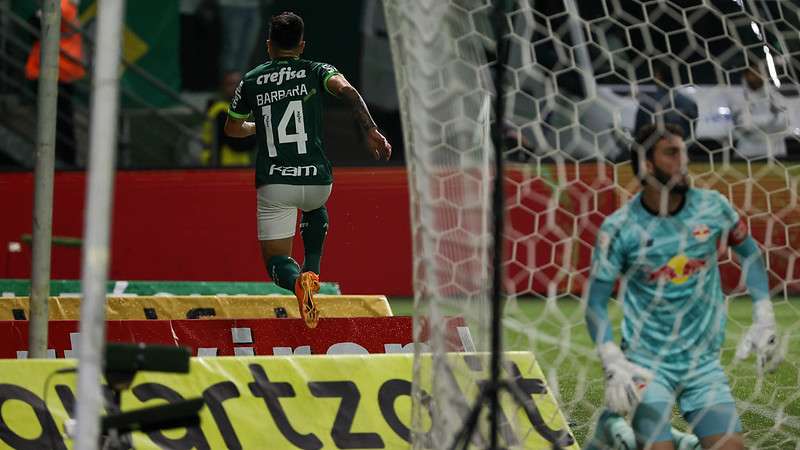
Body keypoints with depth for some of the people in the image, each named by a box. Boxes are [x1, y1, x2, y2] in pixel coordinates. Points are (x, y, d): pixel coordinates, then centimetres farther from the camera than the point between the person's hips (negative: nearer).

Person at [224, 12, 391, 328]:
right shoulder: (316, 72, 6)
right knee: (315, 210, 37)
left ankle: (297, 280, -28)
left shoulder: (251, 81, 11)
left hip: (274, 184, -1)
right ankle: (312, 270, 16)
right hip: (317, 180, 1)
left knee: (275, 261, 7)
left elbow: (232, 128, 26)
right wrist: (371, 131, -24)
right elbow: (347, 91, -16)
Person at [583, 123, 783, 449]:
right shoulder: (620, 228, -10)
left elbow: (748, 252, 14)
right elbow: (596, 301, -5)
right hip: (647, 361, -3)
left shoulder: (712, 207, -2)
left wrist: (764, 321, 8)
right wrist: (613, 363, -16)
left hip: (703, 359, 3)